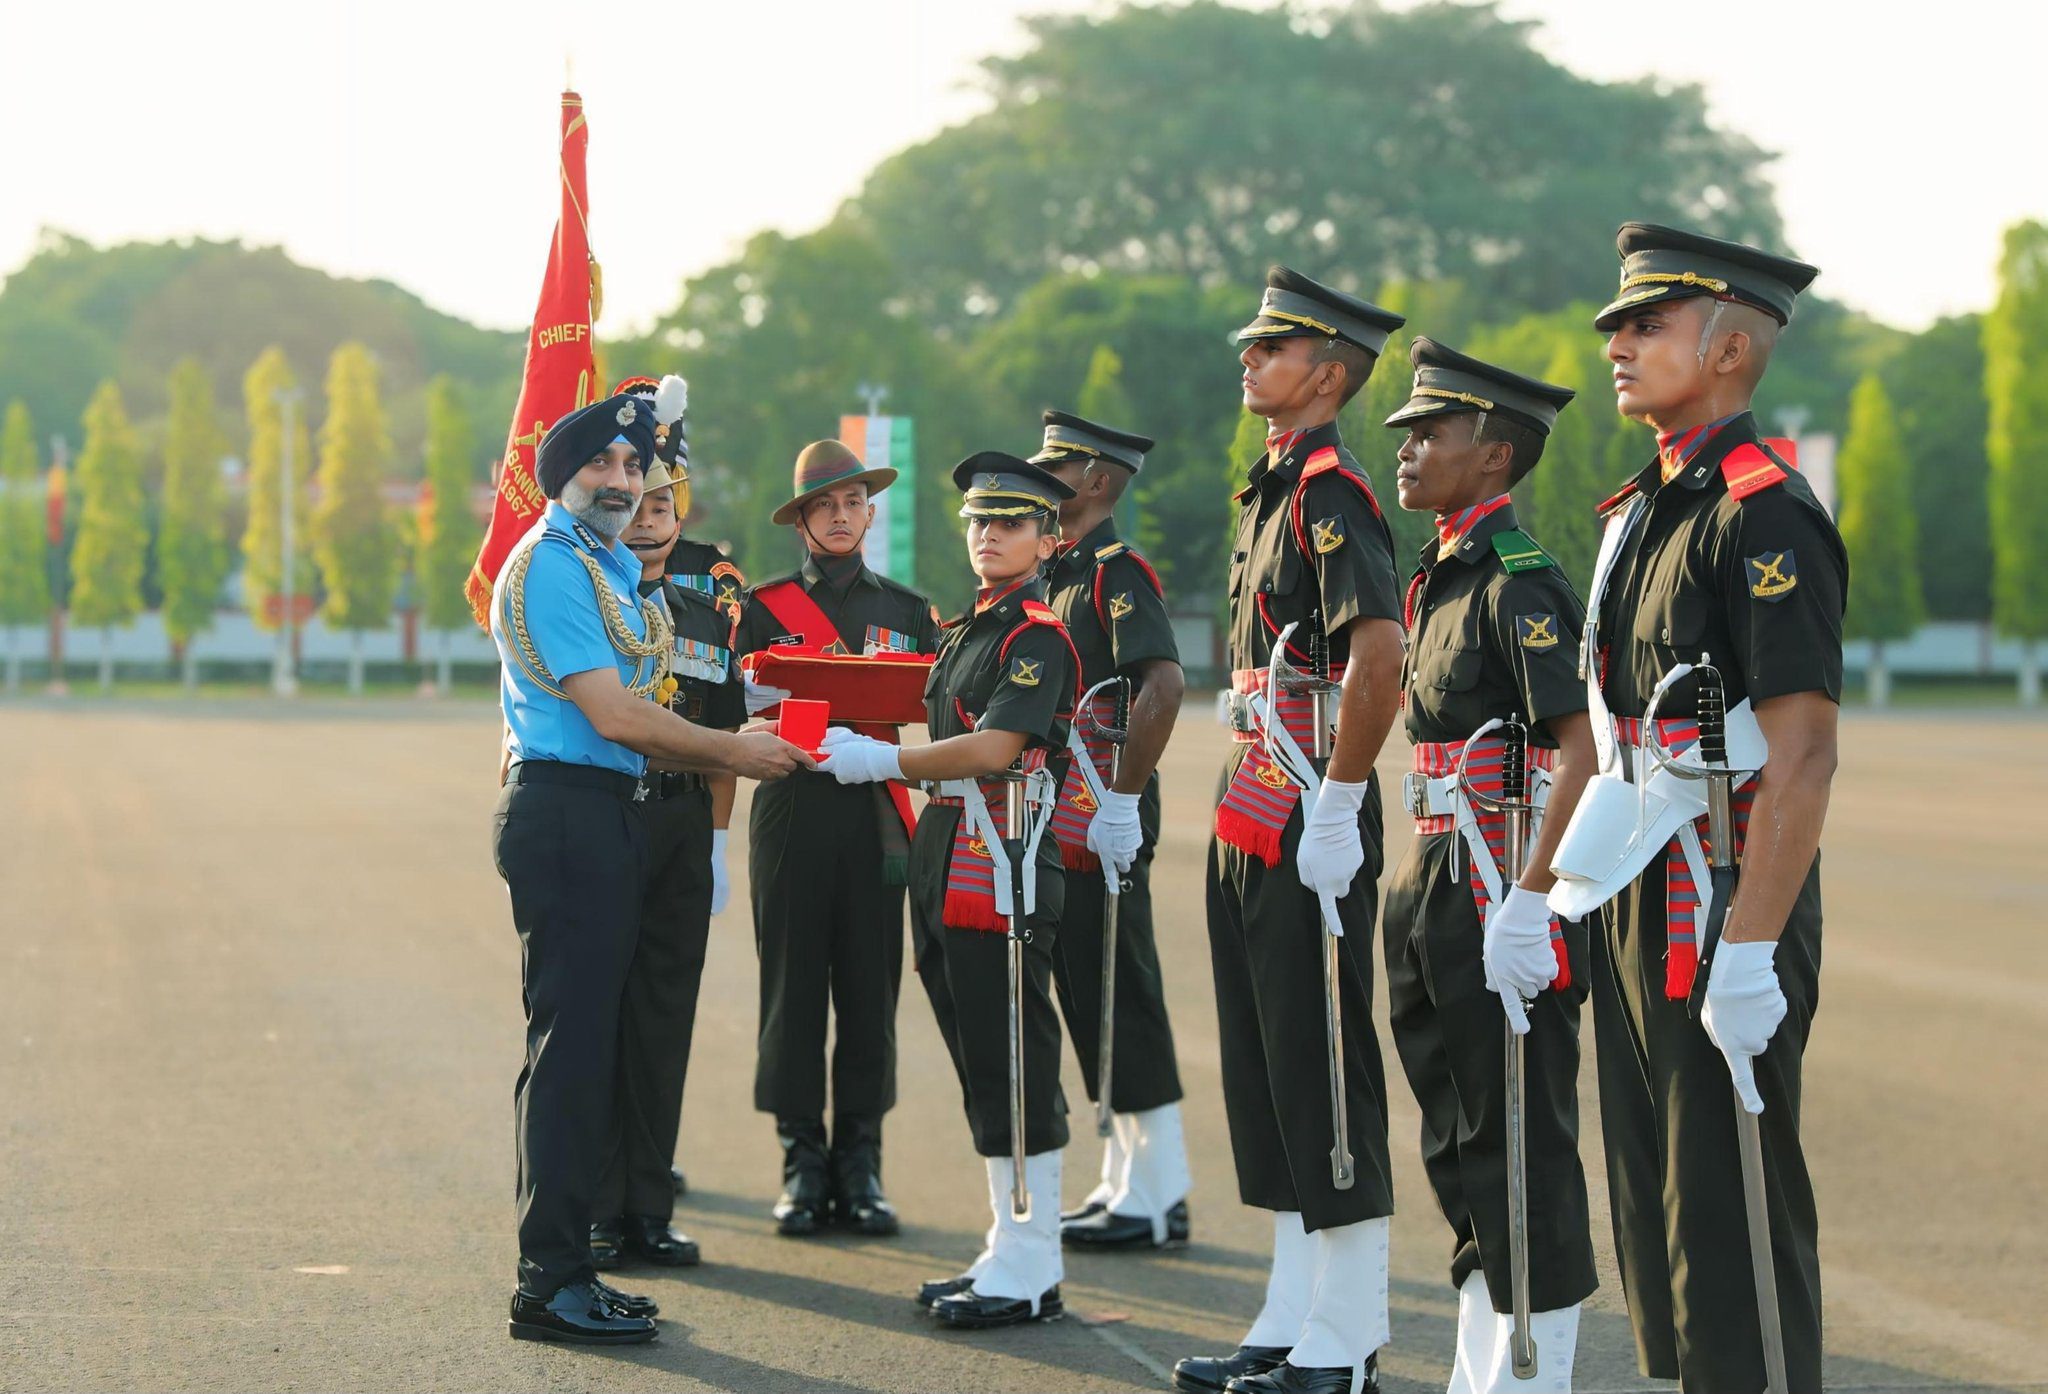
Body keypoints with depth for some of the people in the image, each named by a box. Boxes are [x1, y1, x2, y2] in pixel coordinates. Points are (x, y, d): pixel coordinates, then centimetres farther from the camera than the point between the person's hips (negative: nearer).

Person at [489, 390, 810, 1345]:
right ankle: (549, 1282, -7)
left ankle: (563, 1268, 18)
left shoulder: (615, 573, 19)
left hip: (607, 814, 10)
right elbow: (612, 715, -16)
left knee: (583, 1045, 12)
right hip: (563, 811, -10)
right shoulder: (549, 566, -11)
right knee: (569, 1044, -9)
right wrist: (732, 752, -7)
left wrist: (732, 759, 8)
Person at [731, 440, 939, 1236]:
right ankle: (802, 1164, 5)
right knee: (793, 987, -2)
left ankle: (860, 1166, 8)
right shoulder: (763, 608, 9)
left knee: (870, 991, 1)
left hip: (875, 818, 2)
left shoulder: (909, 611, 15)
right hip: (792, 812, -1)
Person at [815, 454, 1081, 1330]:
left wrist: (886, 762, -15)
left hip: (1004, 869, -10)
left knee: (1013, 1071, -6)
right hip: (948, 868, 10)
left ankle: (1032, 1273, -1)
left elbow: (992, 750, -22)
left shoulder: (1037, 638, -11)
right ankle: (1011, 1250, 21)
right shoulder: (968, 630, 18)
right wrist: (862, 740, 10)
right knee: (980, 1068, 13)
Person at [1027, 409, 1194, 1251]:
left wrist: (1123, 801, -25)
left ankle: (1158, 1199, 0)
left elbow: (1163, 685, -26)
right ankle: (1126, 1181, 21)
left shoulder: (1116, 572, -13)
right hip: (1064, 825, 10)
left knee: (1120, 997, -6)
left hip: (1104, 826, -10)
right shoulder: (1063, 575, 17)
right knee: (1087, 995, 13)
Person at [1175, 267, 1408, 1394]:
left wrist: (1338, 804, -22)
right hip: (1248, 825, 10)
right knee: (1265, 1082, 13)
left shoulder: (1330, 492, -13)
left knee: (1324, 1080, -4)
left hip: (1307, 831, -10)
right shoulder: (1271, 490, 16)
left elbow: (1378, 659, -26)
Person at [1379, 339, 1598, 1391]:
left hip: (1500, 893, -10)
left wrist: (1528, 903, -27)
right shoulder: (1441, 582, 14)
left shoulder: (1520, 585, -15)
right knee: (1456, 1142, 15)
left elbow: (1585, 751, -23)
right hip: (1432, 889, 10)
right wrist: (1418, 885, 19)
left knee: (1521, 1147, -2)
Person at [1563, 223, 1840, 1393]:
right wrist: (1548, 888, 19)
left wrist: (1748, 953, -23)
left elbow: (1805, 756, -20)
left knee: (1733, 1216, -4)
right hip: (1636, 905, 9)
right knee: (1654, 1203, 13)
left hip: (1725, 913, -9)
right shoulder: (1642, 512, 15)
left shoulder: (1764, 513, -15)